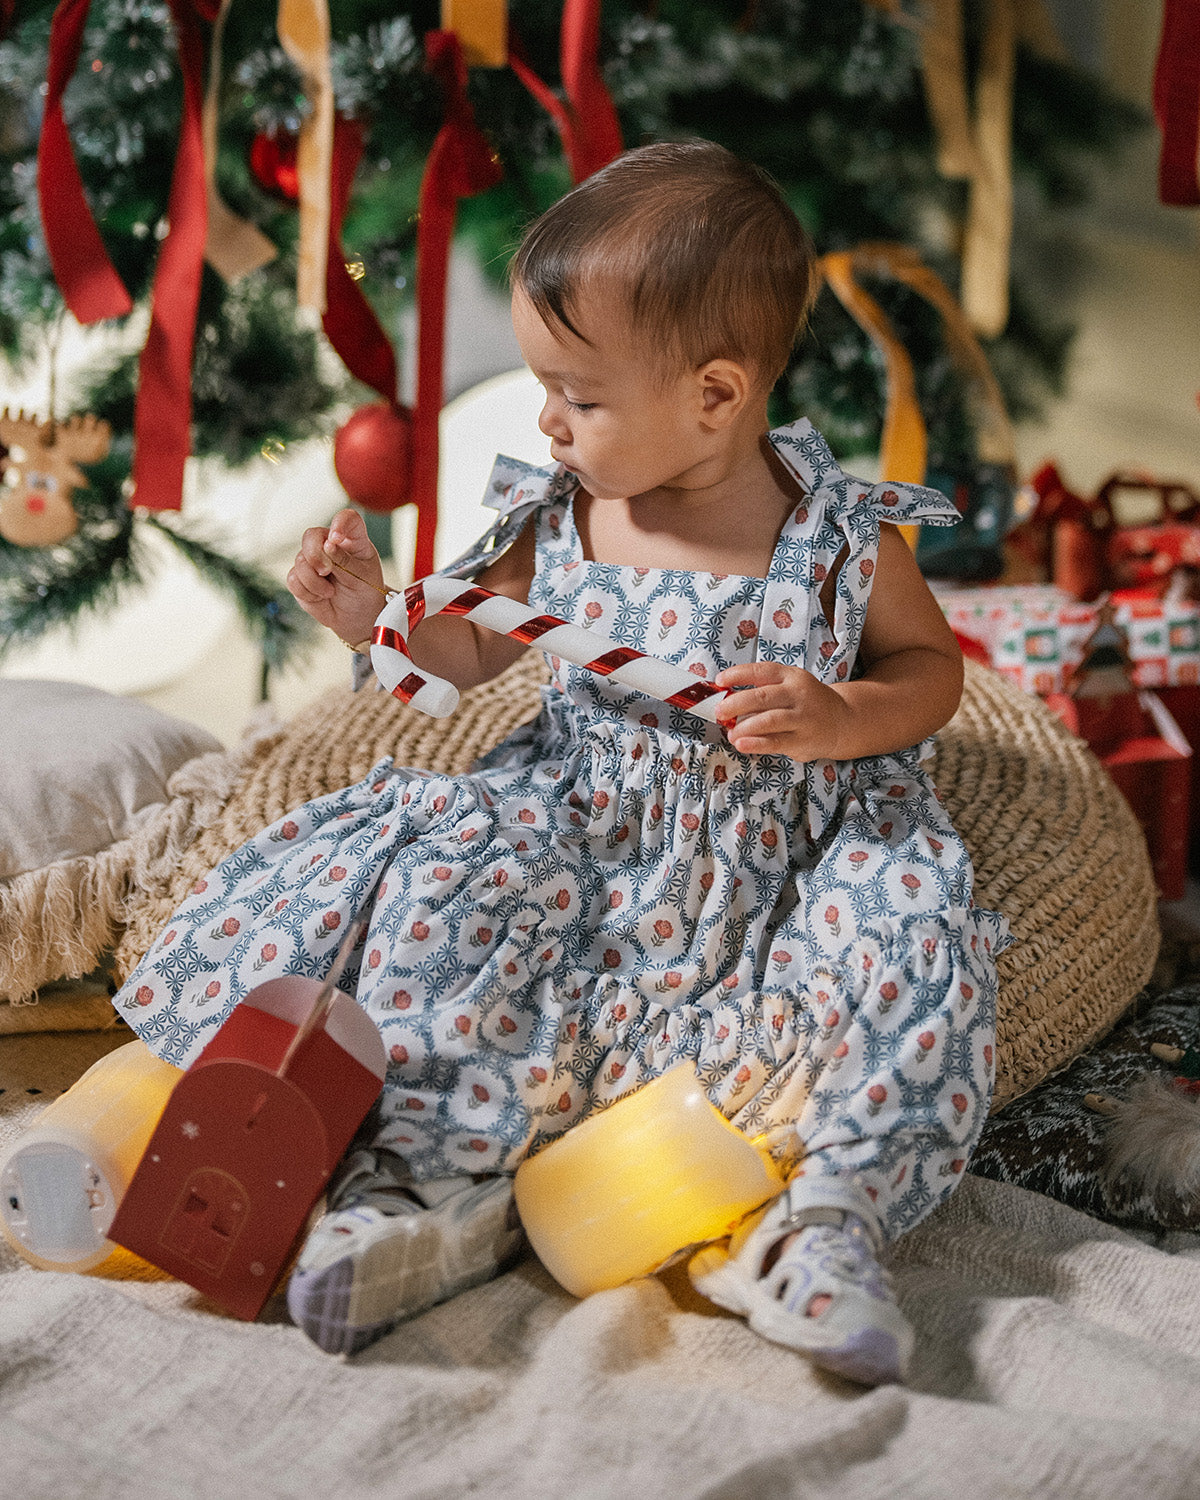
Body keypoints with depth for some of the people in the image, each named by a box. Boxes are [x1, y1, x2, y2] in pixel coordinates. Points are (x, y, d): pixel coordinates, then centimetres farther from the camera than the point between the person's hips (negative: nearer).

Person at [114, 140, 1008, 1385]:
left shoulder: (837, 535, -11)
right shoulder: (558, 513, -3)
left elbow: (931, 663, 1)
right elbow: (487, 649, 12)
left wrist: (839, 718, -20)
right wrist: (382, 613, -7)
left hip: (779, 848, -2)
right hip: (580, 820, 2)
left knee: (908, 948, -26)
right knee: (443, 894, -22)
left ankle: (815, 1217, -22)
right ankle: (441, 1183, -19)